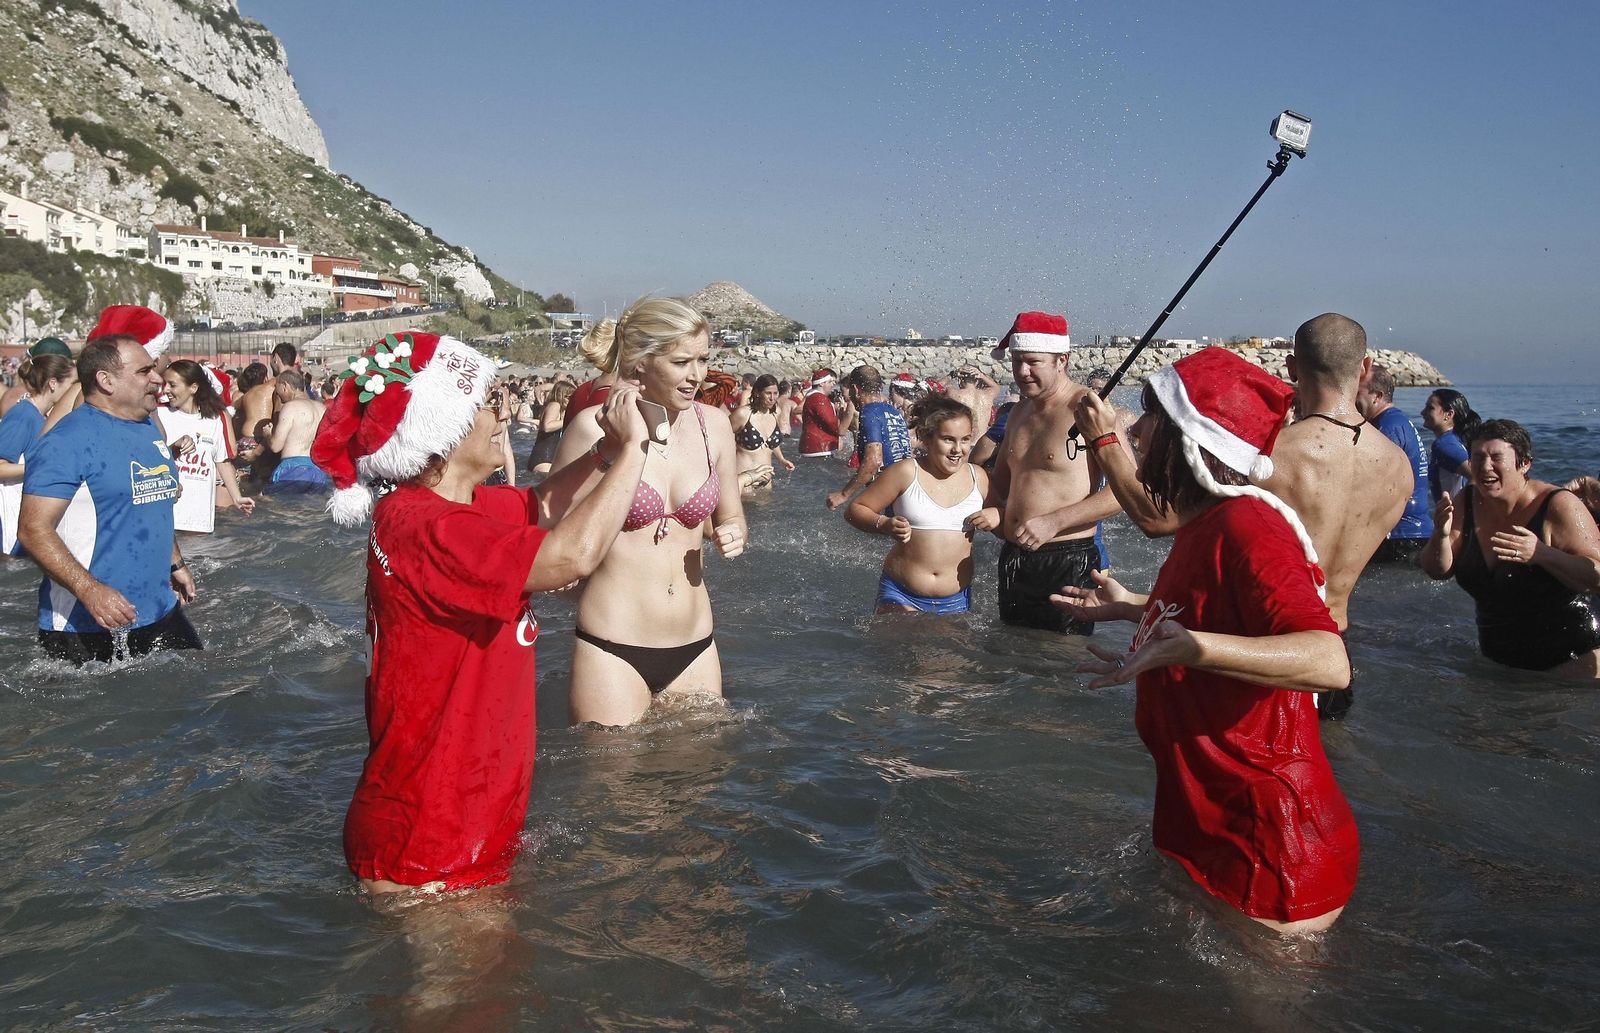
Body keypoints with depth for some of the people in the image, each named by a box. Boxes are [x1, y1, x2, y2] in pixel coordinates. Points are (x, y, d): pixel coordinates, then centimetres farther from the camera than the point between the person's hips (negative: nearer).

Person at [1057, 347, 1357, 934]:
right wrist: (1134, 609, 31)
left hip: (1269, 844, -10)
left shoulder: (1245, 524, -23)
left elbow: (1329, 661, -36)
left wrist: (1191, 648, -47)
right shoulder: (1202, 526, 8)